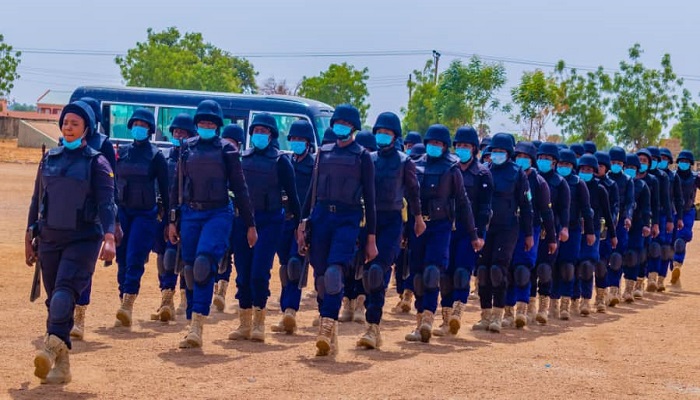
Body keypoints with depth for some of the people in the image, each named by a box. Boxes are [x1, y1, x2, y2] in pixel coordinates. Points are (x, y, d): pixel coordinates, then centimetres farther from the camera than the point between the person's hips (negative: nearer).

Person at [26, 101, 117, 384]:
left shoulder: (96, 162, -3)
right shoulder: (49, 159, 10)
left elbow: (107, 202, -13)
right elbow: (37, 200, 15)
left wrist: (109, 237, -27)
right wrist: (30, 238, 14)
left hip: (83, 239, -5)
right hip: (50, 238, 5)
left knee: (65, 293, -22)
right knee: (54, 301, 5)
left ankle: (52, 347, -37)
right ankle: (62, 364, 11)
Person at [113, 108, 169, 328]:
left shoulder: (156, 156, -2)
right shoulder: (121, 152, 8)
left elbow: (164, 188, 0)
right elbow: (112, 181, 12)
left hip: (145, 213, -4)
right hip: (122, 210, 4)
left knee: (135, 258, -13)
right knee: (122, 259, 5)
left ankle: (128, 304, -18)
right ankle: (124, 305, 12)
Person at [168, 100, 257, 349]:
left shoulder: (227, 150, 2)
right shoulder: (187, 149, 10)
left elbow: (240, 188, 4)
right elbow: (177, 186, 14)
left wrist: (250, 225, 4)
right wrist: (172, 220, 9)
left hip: (218, 214, -3)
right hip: (190, 214, 4)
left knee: (204, 263, -20)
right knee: (190, 270, 4)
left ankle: (197, 326, -24)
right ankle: (192, 327, 14)